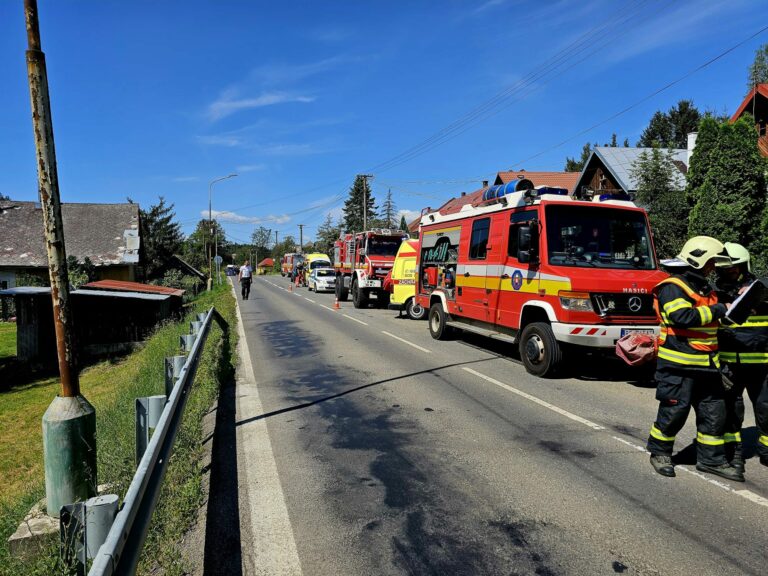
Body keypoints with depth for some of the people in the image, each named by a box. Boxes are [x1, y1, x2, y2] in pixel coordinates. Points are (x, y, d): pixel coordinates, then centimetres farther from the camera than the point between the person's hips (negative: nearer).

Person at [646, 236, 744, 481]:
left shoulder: (704, 288, 18)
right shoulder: (671, 288, -12)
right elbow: (683, 317, -27)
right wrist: (719, 310, -18)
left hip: (706, 365, 9)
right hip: (678, 364, -8)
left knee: (714, 412, 10)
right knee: (674, 411, 0)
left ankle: (711, 459, 23)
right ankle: (659, 452, 18)